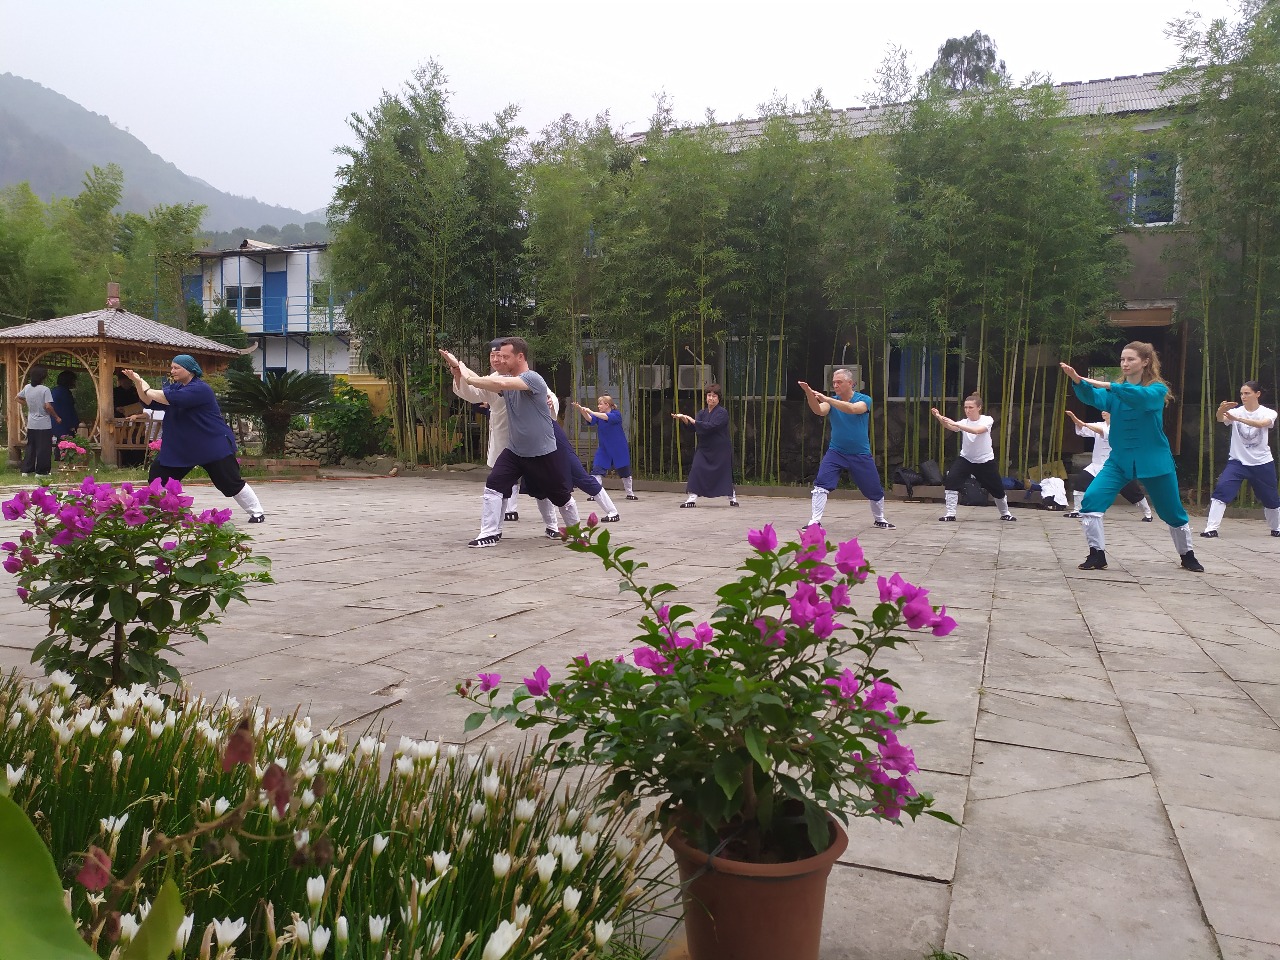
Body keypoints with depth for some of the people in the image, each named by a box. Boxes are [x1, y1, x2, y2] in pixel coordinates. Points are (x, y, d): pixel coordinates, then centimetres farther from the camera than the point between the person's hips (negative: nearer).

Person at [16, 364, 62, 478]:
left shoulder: (27, 388, 3)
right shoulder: (45, 389, -16)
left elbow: (18, 398, 18)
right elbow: (48, 406, -21)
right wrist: (56, 417, -8)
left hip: (31, 424, 6)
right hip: (44, 425, -6)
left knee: (30, 447, 15)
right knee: (43, 448, 2)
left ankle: (26, 470, 17)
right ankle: (41, 471, 5)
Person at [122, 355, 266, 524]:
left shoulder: (200, 389, -19)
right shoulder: (174, 386, 10)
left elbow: (170, 398, -29)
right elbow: (148, 400, 4)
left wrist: (147, 390, -17)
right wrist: (138, 381, -11)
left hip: (213, 444, -8)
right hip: (181, 446, 8)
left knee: (231, 482, -9)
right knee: (157, 476, 6)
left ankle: (257, 512, 2)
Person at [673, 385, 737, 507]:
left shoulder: (722, 413, -10)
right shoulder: (702, 412, 11)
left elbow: (710, 426, -24)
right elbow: (693, 428, -1)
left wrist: (692, 420, -22)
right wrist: (684, 419, -19)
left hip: (720, 449, -5)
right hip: (704, 448, 5)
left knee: (725, 474, 3)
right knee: (696, 469, -11)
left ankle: (732, 498, 24)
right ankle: (692, 499, -10)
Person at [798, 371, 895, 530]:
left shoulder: (864, 399, -9)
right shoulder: (831, 401, 0)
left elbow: (852, 409, -31)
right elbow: (819, 410, -21)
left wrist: (826, 399, -39)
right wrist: (809, 394, -40)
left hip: (861, 455, -1)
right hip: (835, 452, 1)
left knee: (875, 490, 10)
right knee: (821, 485, -18)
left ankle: (880, 519, 35)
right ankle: (815, 521, -13)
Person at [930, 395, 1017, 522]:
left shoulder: (987, 420, -15)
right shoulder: (963, 422, -9)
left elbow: (977, 431, -37)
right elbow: (951, 427, -32)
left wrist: (955, 423, -49)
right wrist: (939, 418, -54)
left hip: (985, 461, -1)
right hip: (966, 459, 1)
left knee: (998, 489, 10)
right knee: (951, 479, -24)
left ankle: (1005, 513, 39)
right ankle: (950, 513, -17)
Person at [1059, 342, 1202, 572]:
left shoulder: (1158, 389, -8)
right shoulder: (1115, 391, 2)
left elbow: (1141, 396, -33)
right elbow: (1094, 398, -20)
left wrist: (1108, 385, -43)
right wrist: (1078, 381, -40)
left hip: (1154, 461, -2)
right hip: (1120, 460, 2)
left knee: (1173, 514, 11)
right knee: (1091, 500, -18)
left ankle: (1188, 557, 36)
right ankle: (1097, 556, -7)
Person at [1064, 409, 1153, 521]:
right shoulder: (1099, 425, 7)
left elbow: (1105, 432, -29)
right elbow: (1082, 430, -2)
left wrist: (1085, 424, -33)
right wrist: (1073, 417, -18)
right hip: (1098, 465, 5)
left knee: (1132, 491, 1)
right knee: (1080, 481, -12)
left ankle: (1147, 514, 21)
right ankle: (1077, 511, -5)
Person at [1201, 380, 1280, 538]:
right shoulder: (1235, 411, -3)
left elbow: (1261, 424, -28)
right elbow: (1220, 419, -26)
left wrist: (1237, 418, -44)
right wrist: (1221, 410, -50)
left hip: (1262, 463, 0)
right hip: (1237, 461, 0)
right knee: (1221, 490, -21)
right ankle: (1211, 528, -21)